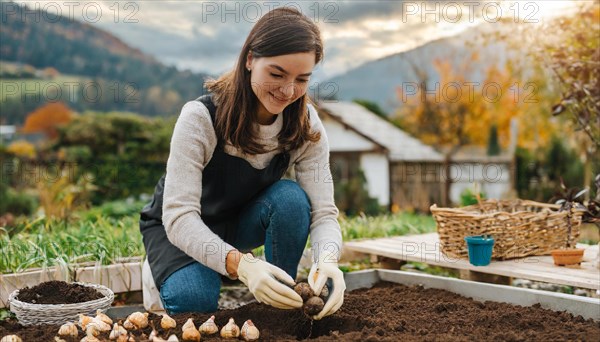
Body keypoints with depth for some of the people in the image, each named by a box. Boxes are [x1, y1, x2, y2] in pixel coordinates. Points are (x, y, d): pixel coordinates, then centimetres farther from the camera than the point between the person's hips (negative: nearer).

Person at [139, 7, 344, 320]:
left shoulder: (307, 126, -19)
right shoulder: (200, 118, -31)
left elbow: (323, 211, -23)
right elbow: (179, 216, -36)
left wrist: (327, 259, -47)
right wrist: (241, 264, -53)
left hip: (242, 222, 4)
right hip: (177, 227, -3)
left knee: (292, 198, -28)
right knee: (194, 301, -32)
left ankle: (281, 302, -8)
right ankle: (160, 275, 4)